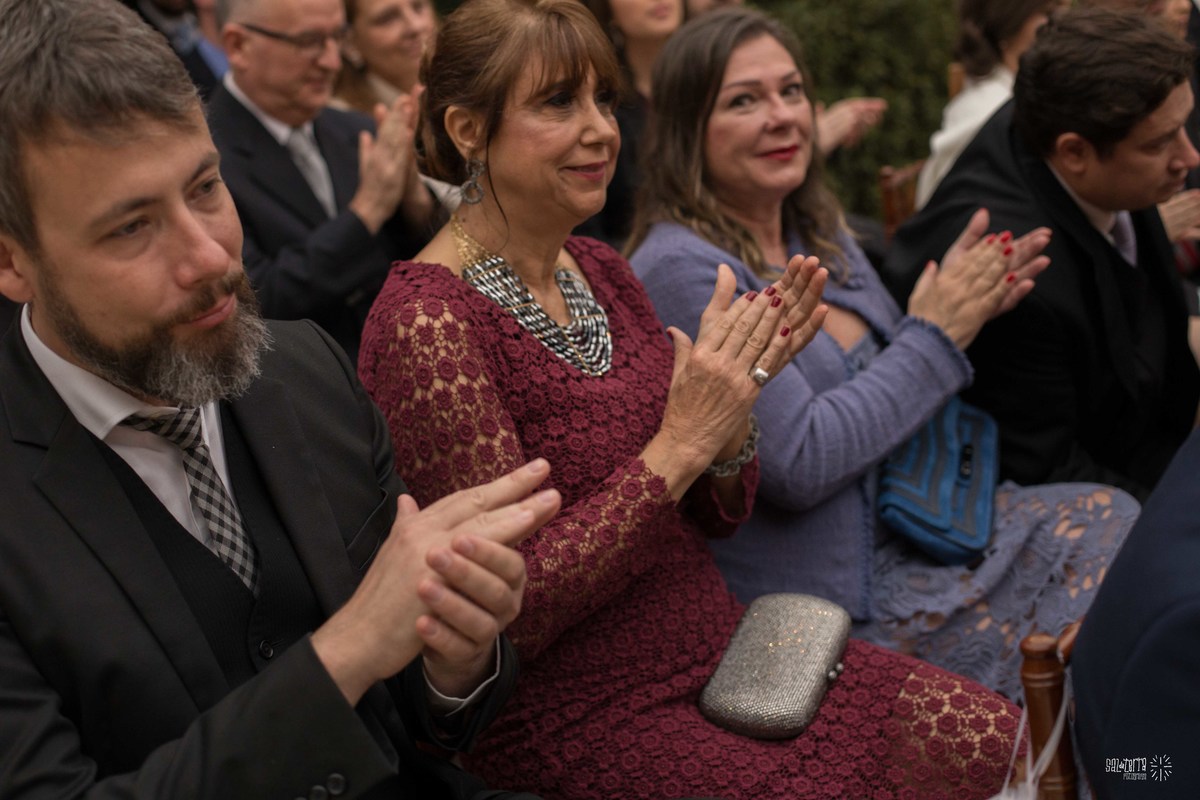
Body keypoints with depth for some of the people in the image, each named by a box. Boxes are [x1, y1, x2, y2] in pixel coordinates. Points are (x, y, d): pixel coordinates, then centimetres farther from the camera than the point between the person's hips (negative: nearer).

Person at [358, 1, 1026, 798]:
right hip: (585, 719, -7)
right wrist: (680, 445, -23)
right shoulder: (427, 322, -19)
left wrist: (733, 394, -12)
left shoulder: (600, 268, 5)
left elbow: (715, 515, 9)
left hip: (717, 646, 7)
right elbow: (509, 609, -21)